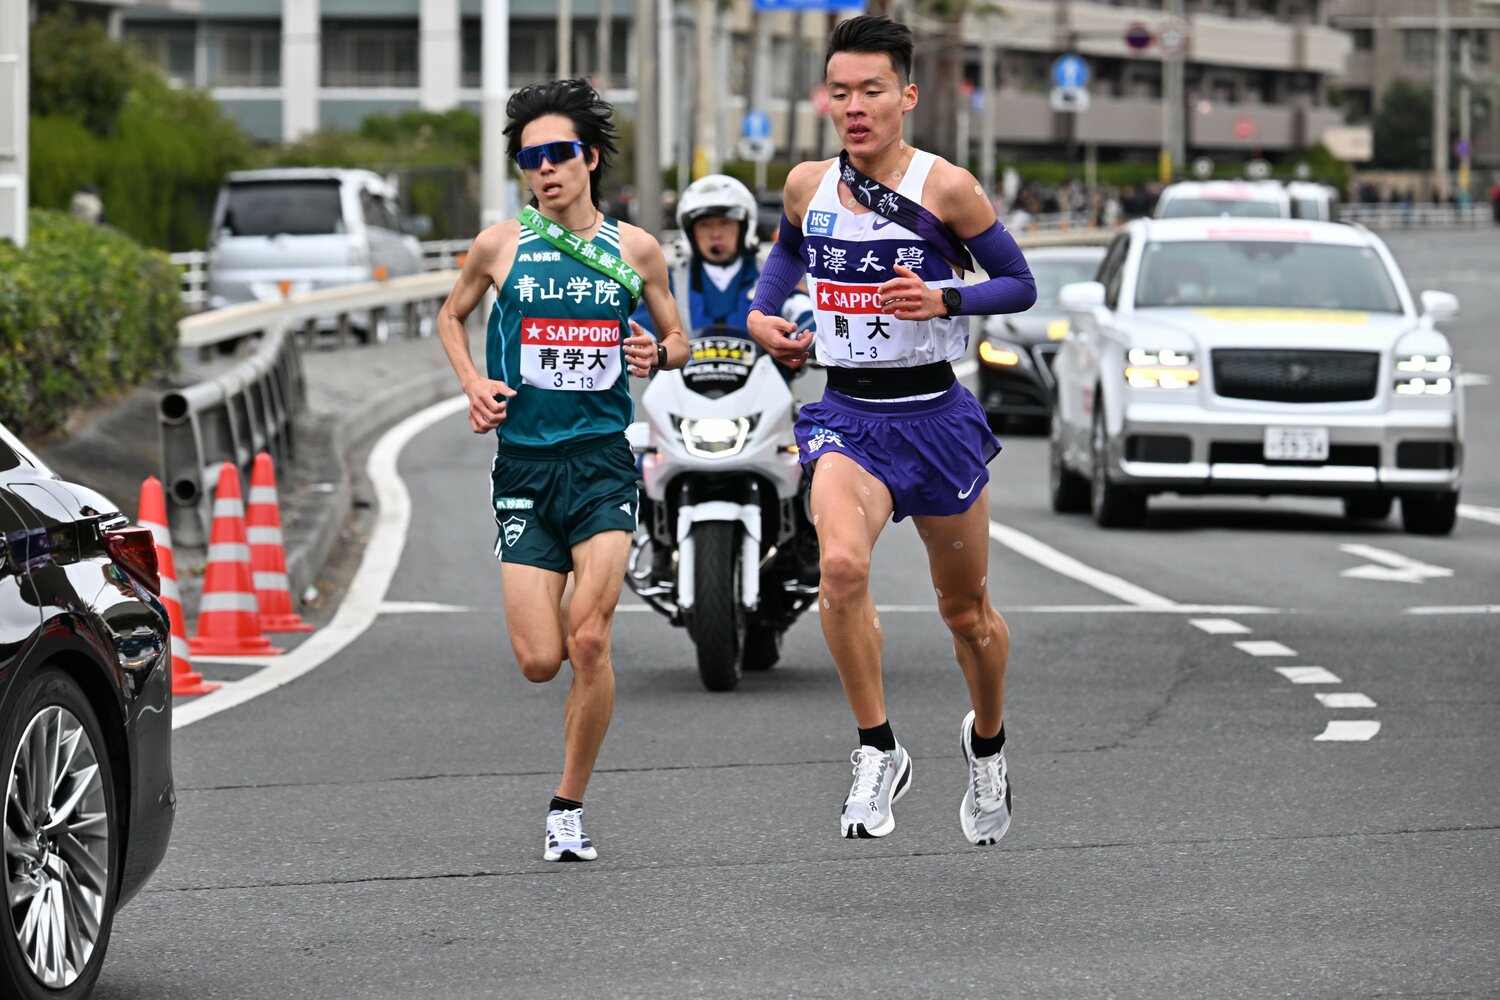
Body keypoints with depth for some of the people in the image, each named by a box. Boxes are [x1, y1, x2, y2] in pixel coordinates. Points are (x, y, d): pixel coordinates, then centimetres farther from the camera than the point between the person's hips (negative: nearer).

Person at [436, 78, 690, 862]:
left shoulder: (634, 249, 4)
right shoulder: (500, 245, 3)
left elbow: (677, 340, 16)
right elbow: (451, 315, 20)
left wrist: (660, 354, -7)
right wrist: (472, 383, 3)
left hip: (603, 459, 0)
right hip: (523, 464, 0)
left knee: (589, 639, -15)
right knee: (539, 662, -6)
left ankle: (568, 809, -2)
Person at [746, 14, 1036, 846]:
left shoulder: (946, 188, -10)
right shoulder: (807, 185, 1)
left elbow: (1020, 286, -3)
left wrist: (944, 299, -20)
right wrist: (761, 314, 8)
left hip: (935, 417, -1)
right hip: (847, 416, 1)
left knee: (965, 611, 14)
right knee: (842, 564, -29)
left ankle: (987, 743, 44)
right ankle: (878, 754, -17)